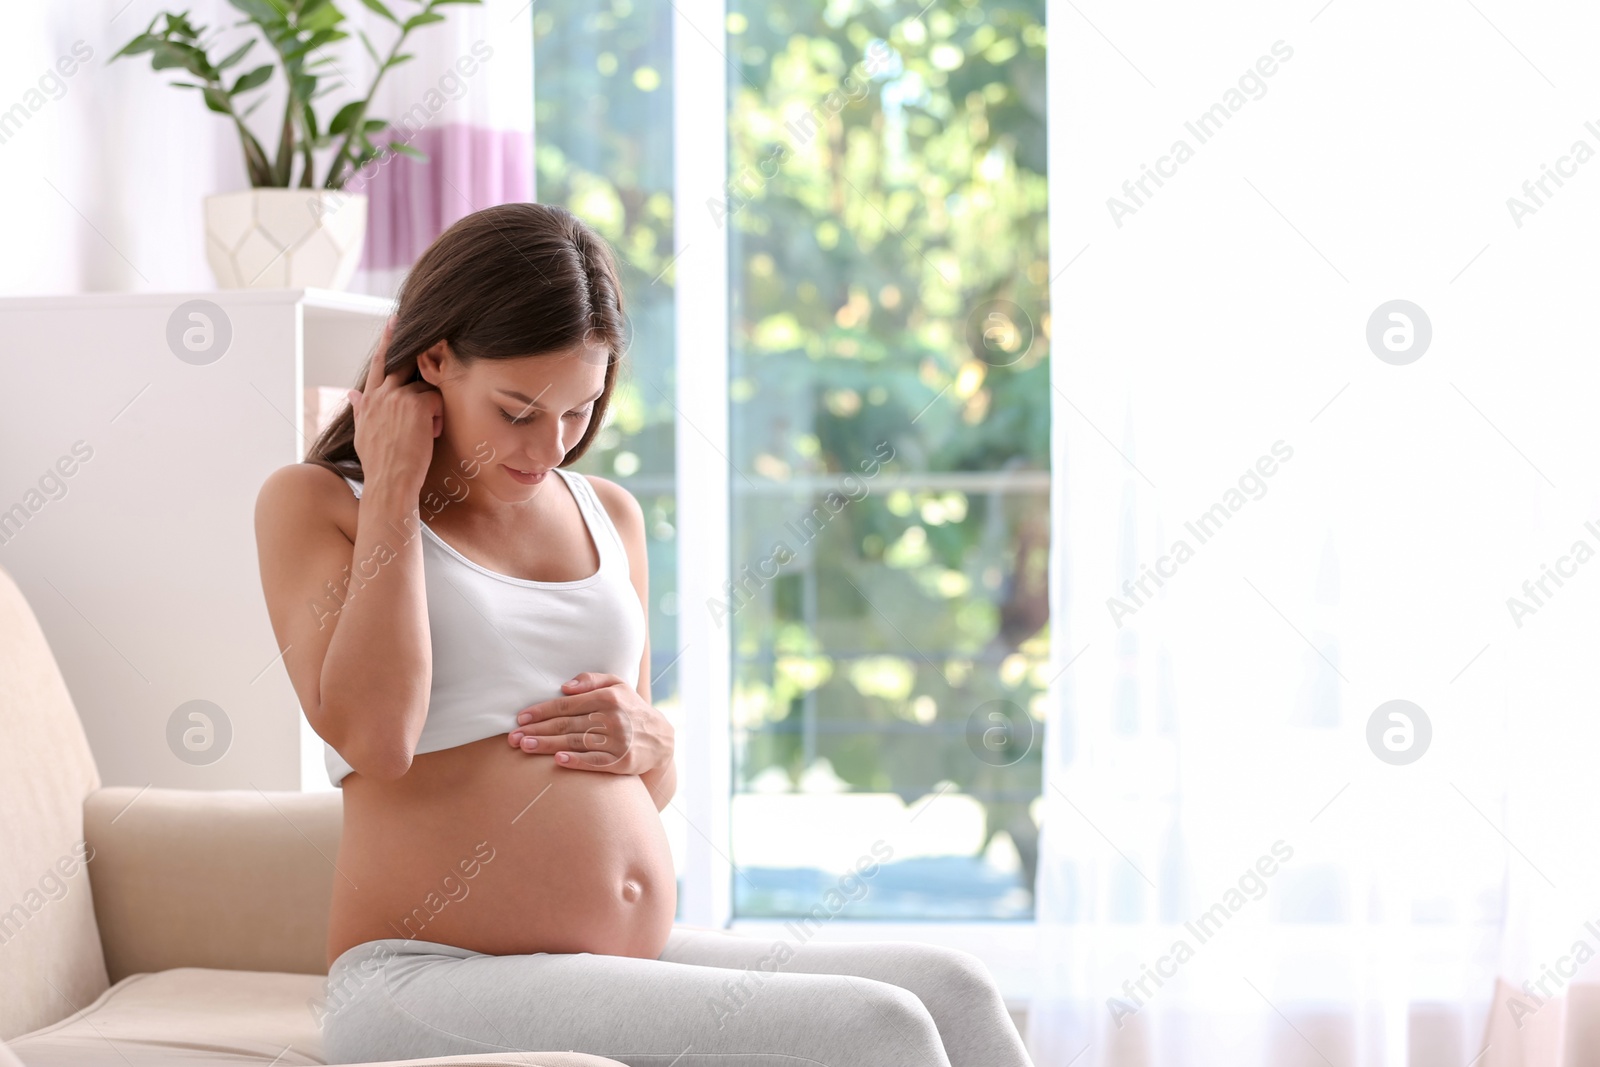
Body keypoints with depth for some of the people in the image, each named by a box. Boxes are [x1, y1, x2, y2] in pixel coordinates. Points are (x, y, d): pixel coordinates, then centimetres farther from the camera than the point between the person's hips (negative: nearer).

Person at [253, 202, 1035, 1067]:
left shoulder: (610, 516, 17)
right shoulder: (314, 503, 2)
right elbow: (373, 737, -16)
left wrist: (650, 742, 0)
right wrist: (394, 488, -7)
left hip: (640, 962, 6)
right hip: (434, 982, -6)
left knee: (949, 993, -18)